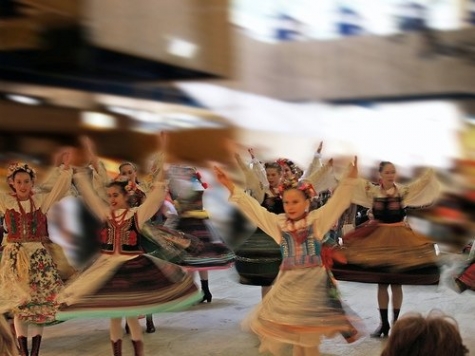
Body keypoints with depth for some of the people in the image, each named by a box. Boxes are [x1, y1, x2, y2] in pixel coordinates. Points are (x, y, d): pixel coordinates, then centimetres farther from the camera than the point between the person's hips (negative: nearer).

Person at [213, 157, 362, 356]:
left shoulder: (317, 219, -1)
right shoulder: (278, 223, 6)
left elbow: (338, 201, -9)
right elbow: (252, 208, 5)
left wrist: (351, 177, -23)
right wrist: (230, 186, -1)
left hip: (314, 283, -3)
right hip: (289, 284, 3)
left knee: (310, 338, 1)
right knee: (294, 336, 7)